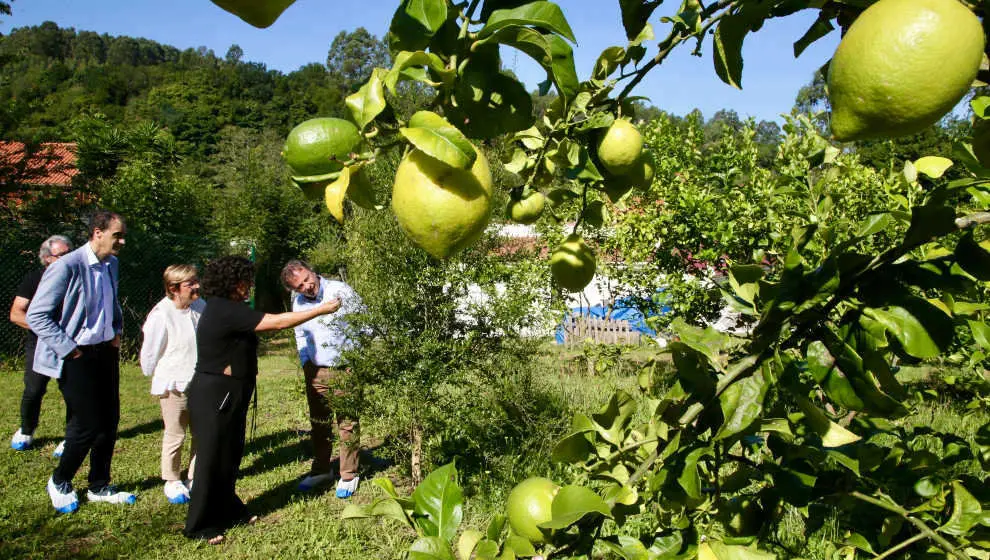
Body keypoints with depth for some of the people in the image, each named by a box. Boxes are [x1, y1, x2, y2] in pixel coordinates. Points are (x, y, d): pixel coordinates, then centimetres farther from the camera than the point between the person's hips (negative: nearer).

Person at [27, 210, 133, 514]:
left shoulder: (111, 265, 7)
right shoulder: (67, 267, -18)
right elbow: (36, 316, -17)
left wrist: (116, 332, 11)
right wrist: (70, 350, -17)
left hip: (105, 351, 7)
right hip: (77, 357, -7)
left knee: (109, 421, 11)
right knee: (87, 425, -1)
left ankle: (99, 487, 28)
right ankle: (59, 483, 26)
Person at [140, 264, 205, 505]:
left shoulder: (200, 307, -1)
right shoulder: (161, 314, -19)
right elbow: (150, 352, -8)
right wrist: (156, 378, 7)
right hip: (174, 386, -5)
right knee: (175, 435, 7)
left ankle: (196, 478, 28)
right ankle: (172, 481, 25)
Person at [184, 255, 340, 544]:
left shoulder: (223, 309, 9)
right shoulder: (227, 311, -22)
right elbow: (278, 322, -24)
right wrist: (321, 310, -18)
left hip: (225, 395, 10)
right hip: (215, 396, -10)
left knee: (230, 455, 17)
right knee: (213, 459, 1)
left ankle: (228, 511, 31)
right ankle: (200, 526, 13)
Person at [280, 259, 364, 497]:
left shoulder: (340, 291, -13)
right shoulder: (298, 303, 5)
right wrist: (305, 362, 9)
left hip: (345, 370, -5)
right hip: (315, 371, 6)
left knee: (347, 424, 2)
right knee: (318, 423, 16)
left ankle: (349, 475, 14)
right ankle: (321, 470, 33)